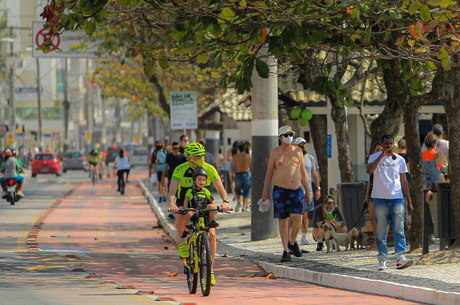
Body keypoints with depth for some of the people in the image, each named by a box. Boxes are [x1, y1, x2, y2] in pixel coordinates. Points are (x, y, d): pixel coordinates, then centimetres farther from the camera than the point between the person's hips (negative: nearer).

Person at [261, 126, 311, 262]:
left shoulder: (297, 151, 10)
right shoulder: (275, 152, 3)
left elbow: (303, 172, 16)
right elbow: (269, 172, 6)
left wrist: (307, 191, 14)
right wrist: (265, 191, 2)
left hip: (296, 191, 2)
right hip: (280, 190, -2)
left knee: (297, 217, -14)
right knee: (283, 220, -1)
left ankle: (292, 242, 12)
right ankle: (286, 251, 7)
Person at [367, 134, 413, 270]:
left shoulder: (400, 159, 12)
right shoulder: (375, 157, 4)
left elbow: (403, 181, 15)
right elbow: (369, 170, -17)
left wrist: (409, 201, 12)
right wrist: (382, 155, -20)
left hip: (397, 198, 1)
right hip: (380, 198, -1)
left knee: (399, 230, -7)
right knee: (380, 231, 2)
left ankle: (400, 257, -12)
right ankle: (382, 258, 7)